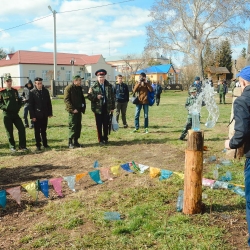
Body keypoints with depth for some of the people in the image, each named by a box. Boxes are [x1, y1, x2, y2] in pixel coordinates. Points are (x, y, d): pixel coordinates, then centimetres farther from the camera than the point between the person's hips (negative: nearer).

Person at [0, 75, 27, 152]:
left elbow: (19, 100, 17)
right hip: (7, 115, -3)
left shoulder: (15, 91, 10)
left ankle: (22, 146, 8)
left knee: (22, 128, -3)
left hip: (15, 114, 3)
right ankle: (12, 147, 16)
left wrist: (18, 107, 2)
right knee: (9, 131, 3)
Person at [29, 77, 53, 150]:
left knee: (44, 130, 12)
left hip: (44, 115, 3)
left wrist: (50, 113, 5)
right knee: (37, 131, 5)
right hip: (37, 115, -3)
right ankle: (38, 145, 13)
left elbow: (49, 102, 9)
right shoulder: (32, 92, -5)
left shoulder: (46, 91, 5)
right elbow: (31, 105, -6)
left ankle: (45, 144, 21)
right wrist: (32, 116, -11)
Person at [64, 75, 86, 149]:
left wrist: (83, 107, 8)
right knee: (72, 126, -7)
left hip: (79, 110, 7)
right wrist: (72, 109, -18)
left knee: (78, 126, 9)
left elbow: (82, 98, 22)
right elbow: (66, 100, -13)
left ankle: (76, 141, 18)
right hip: (73, 111, -7)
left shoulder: (79, 88, 14)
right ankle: (70, 142, 1)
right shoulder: (69, 88, -8)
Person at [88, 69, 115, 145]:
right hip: (98, 108, -1)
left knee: (106, 124, 9)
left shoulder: (109, 86, 4)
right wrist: (96, 97, -19)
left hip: (107, 108, 1)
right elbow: (89, 96, -1)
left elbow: (112, 97, 5)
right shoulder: (94, 87, -2)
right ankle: (100, 140, 15)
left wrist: (112, 107, 3)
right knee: (99, 125, 5)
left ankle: (105, 138, 24)